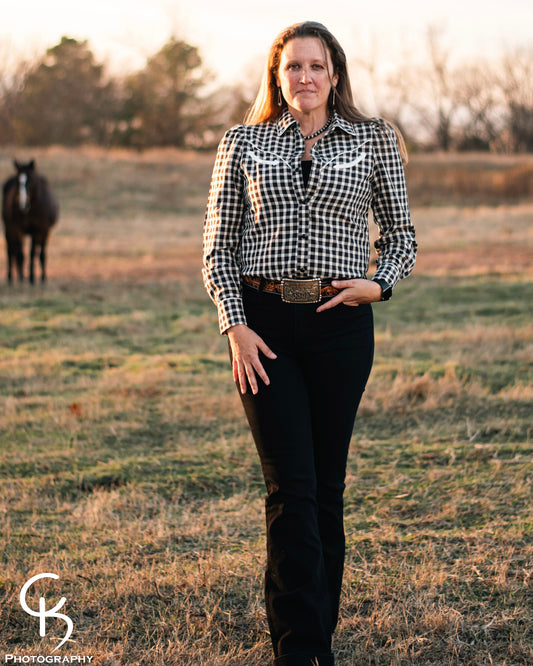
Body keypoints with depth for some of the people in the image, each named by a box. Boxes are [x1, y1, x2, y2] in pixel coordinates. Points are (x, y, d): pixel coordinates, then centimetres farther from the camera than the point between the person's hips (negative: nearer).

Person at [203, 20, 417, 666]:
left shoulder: (373, 140, 7)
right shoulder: (243, 144, 7)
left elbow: (401, 235, 13)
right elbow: (217, 248, 6)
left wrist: (380, 283, -7)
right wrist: (236, 326, -7)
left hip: (340, 323, 1)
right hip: (263, 324, -1)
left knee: (327, 484, 7)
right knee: (291, 486, -7)